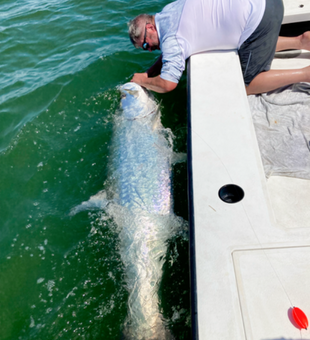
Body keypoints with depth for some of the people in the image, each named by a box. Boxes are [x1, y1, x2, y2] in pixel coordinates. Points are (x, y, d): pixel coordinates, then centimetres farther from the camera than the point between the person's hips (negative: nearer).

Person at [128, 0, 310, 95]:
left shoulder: (171, 39, -15)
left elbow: (167, 84, -17)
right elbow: (168, 56, 26)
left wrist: (142, 80, 0)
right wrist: (148, 73, 17)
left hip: (257, 17, -9)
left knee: (246, 85, 1)